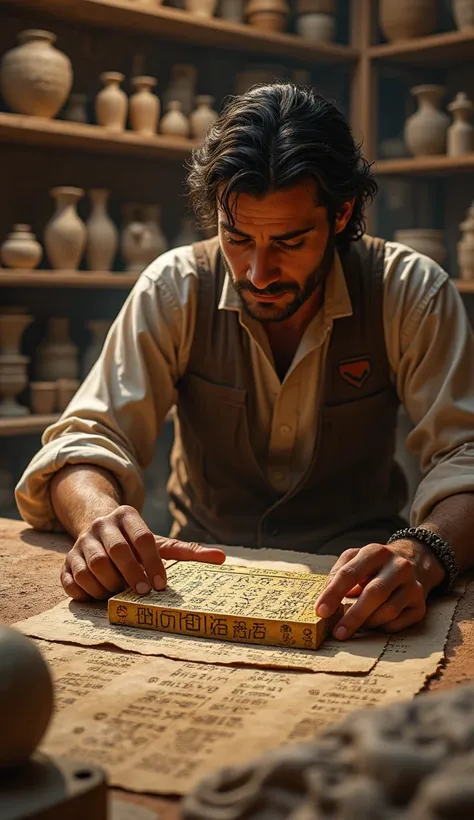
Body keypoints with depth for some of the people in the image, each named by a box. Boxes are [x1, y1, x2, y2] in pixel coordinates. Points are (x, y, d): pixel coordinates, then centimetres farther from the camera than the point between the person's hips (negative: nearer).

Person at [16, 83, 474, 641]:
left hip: (351, 590, -1)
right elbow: (88, 437, -9)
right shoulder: (175, 289, -8)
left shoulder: (412, 292, -11)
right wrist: (98, 514, -34)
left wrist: (423, 553, -39)